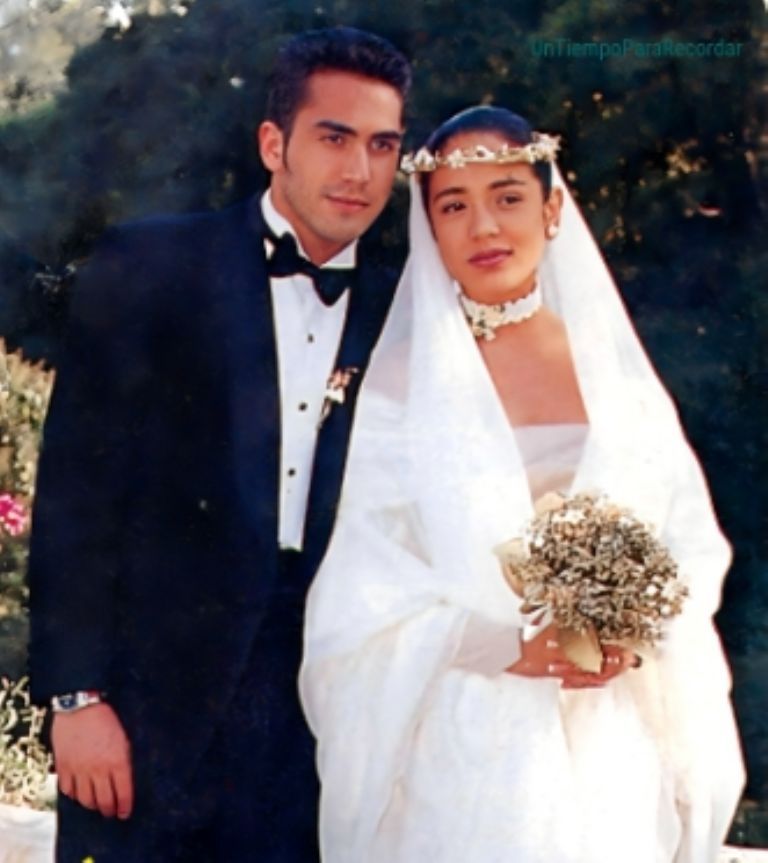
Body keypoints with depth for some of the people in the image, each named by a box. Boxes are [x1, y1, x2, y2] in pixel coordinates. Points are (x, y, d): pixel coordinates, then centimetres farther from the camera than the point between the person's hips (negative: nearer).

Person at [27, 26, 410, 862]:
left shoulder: (395, 316, 7)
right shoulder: (145, 269, -2)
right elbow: (74, 493, -4)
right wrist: (76, 694, -10)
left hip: (317, 722, 3)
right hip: (151, 708, -2)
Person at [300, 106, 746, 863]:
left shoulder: (614, 370, 6)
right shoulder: (400, 383, -3)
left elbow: (692, 547, 6)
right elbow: (363, 593, -7)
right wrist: (512, 647, -19)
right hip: (461, 755, -3)